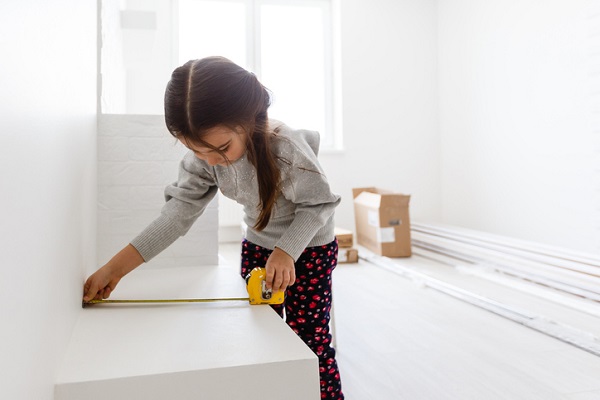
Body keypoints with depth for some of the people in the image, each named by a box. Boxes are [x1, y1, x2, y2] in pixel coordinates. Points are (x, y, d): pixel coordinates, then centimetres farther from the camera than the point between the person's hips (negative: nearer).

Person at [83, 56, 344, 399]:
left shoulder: (287, 149, -36)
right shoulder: (204, 154, -18)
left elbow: (318, 204, -23)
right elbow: (180, 210, -21)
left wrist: (287, 251, -36)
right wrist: (115, 268, -25)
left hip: (309, 247, -5)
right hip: (257, 246, 5)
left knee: (311, 338, -1)